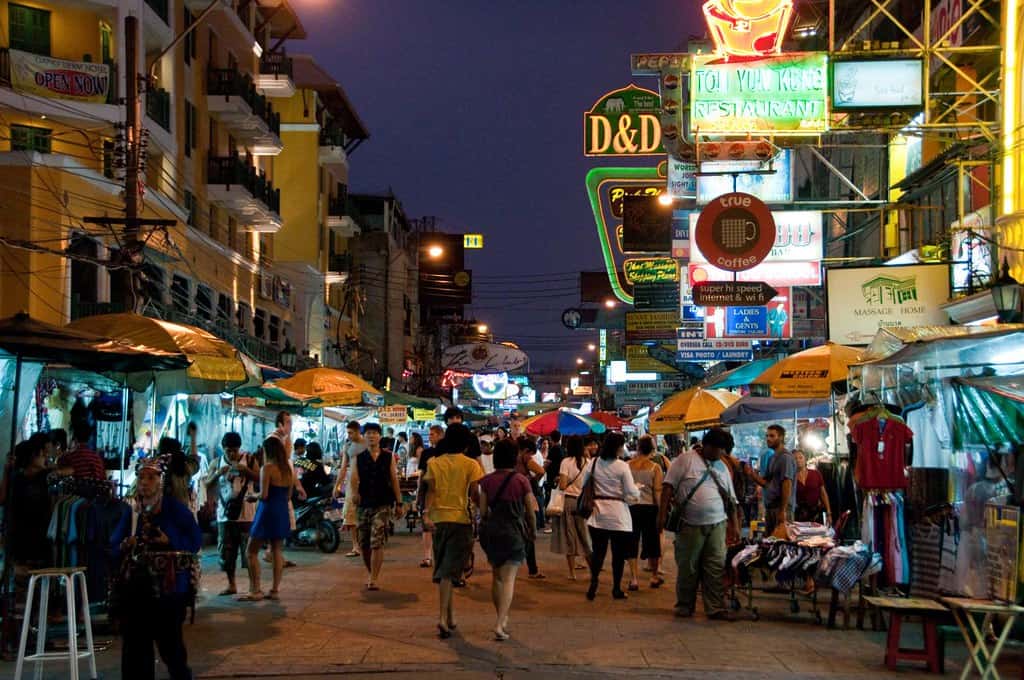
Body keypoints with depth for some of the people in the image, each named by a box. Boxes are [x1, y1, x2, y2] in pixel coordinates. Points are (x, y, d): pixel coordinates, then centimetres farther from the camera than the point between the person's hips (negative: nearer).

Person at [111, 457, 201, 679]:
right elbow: (114, 547, 11)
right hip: (135, 588, 4)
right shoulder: (130, 512, 10)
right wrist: (124, 547, -10)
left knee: (169, 642, 1)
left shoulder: (176, 509, -3)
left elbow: (195, 540, -5)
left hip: (167, 588, -4)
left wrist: (169, 542, -18)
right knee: (135, 645, 5)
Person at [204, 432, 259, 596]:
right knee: (226, 552, 7)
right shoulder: (218, 463, 7)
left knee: (249, 551, -3)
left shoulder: (249, 460, 1)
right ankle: (231, 584, 20)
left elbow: (260, 479, -7)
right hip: (225, 514, 3)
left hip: (246, 514, -3)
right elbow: (207, 484, 3)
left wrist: (245, 470, -21)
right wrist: (217, 473, -15)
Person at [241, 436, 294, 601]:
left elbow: (263, 495, -17)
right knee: (277, 551, 10)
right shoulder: (288, 469, 7)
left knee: (252, 552, 1)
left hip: (267, 512, -7)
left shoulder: (267, 468, -14)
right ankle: (275, 590, 9)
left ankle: (255, 591, -3)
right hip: (282, 513, 7)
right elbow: (288, 494, 12)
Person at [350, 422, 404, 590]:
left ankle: (374, 579, -10)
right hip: (363, 505, 2)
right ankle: (370, 573, 31)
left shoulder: (389, 457, 5)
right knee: (363, 544, 10)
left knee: (377, 543, -12)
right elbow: (354, 479, -6)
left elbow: (394, 480, 7)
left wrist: (399, 503, 6)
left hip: (383, 505, -2)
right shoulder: (359, 458, 5)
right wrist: (354, 493, -27)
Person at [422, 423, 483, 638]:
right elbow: (474, 495, -7)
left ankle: (451, 615, 24)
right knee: (449, 571, -5)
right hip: (461, 519, -3)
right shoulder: (471, 465, -4)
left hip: (439, 519, 3)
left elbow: (431, 490, -3)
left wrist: (427, 513, -11)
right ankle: (443, 617, -19)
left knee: (443, 569, 16)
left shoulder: (434, 463, 6)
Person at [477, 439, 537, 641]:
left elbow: (483, 511, 0)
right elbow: (530, 511, -2)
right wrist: (533, 530, 16)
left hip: (491, 531, 3)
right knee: (508, 579, -4)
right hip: (514, 532, -3)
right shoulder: (521, 481, -7)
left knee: (497, 577, 19)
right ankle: (500, 624, -16)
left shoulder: (487, 481, -1)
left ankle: (502, 619, 31)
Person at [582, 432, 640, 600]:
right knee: (618, 553, 7)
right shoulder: (622, 466, -11)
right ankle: (616, 589, 11)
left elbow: (584, 484, 7)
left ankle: (593, 585, -2)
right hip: (618, 514, -4)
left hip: (598, 513, 4)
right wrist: (638, 491, 9)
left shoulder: (594, 463, 1)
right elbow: (632, 493, -11)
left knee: (598, 551, 8)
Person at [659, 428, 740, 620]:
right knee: (688, 568, 4)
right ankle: (685, 606, 17)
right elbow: (668, 486, -7)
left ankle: (716, 608, 5)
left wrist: (735, 525, 15)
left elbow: (730, 498, 19)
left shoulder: (721, 467, 15)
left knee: (716, 568, 1)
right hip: (691, 525, -4)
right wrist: (663, 514, -14)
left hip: (717, 524, 4)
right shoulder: (685, 459, -3)